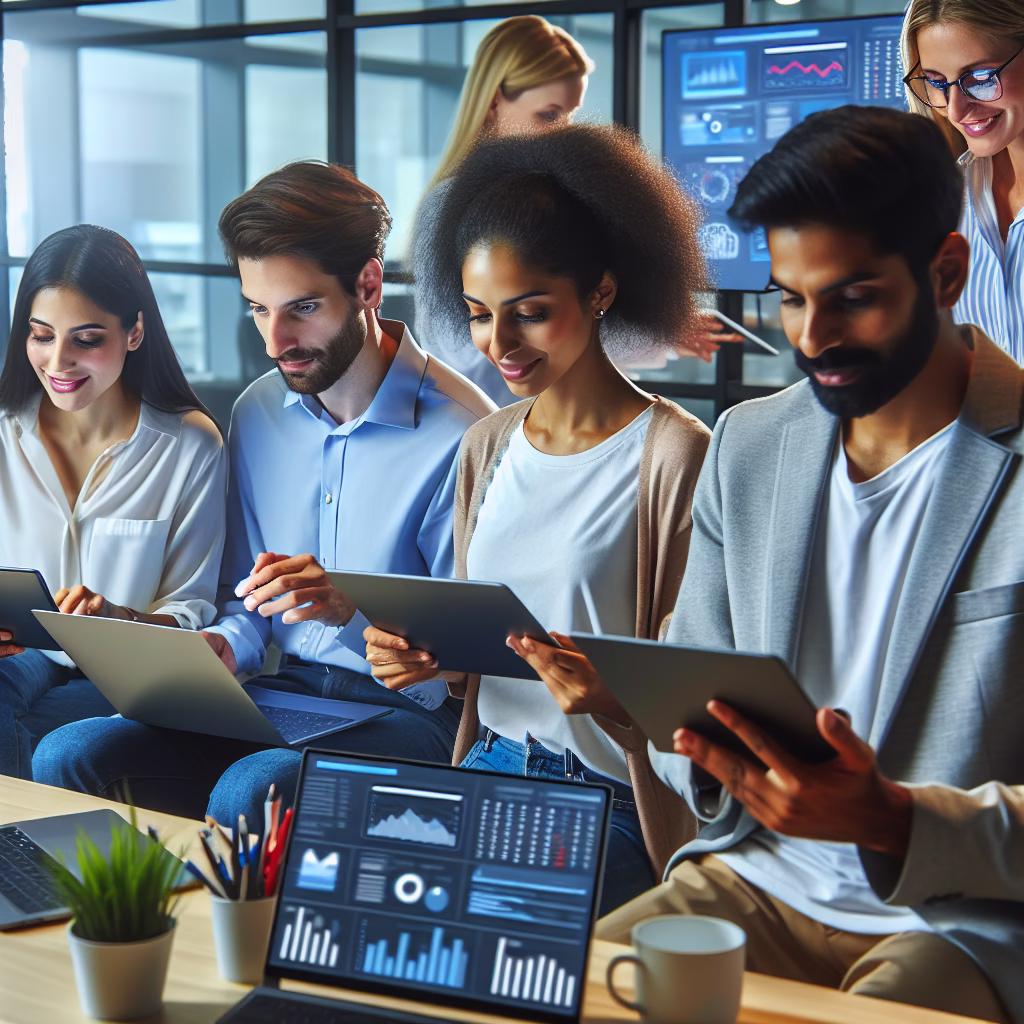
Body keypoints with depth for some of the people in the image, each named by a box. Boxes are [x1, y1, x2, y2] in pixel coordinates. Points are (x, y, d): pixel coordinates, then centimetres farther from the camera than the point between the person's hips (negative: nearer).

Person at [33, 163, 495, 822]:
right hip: (283, 691, 6)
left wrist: (356, 607, -26)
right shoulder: (257, 415, 9)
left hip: (413, 711, -5)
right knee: (68, 757, -15)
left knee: (250, 791, -35)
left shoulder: (463, 433, -13)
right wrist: (224, 644, -5)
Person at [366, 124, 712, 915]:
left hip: (610, 800, -6)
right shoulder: (485, 448, 12)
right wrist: (422, 654, 0)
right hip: (489, 767, 6)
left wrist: (611, 698, -27)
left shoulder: (676, 457, -10)